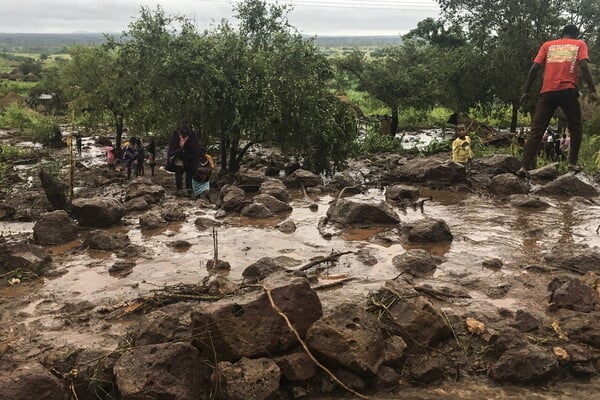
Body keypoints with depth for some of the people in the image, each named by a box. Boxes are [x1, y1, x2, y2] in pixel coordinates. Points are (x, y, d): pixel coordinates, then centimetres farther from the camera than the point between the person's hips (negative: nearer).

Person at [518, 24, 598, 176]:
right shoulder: (579, 44, 15)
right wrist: (592, 91, -5)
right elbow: (584, 66, -2)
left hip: (547, 92, 1)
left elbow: (534, 68, 8)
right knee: (575, 127, 15)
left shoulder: (547, 45, 19)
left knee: (536, 130, 0)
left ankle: (525, 167, -10)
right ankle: (573, 163, 5)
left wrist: (526, 92, 9)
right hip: (568, 91, -1)